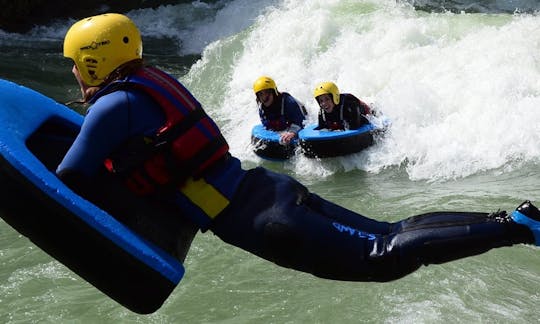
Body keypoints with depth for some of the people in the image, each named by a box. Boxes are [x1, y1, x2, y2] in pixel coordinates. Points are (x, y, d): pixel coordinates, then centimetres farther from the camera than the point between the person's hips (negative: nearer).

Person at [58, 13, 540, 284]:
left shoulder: (113, 105, -8)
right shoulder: (154, 78, 16)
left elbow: (70, 183, -6)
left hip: (255, 221, -8)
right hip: (265, 185, 8)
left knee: (383, 257, -6)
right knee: (392, 234, 10)